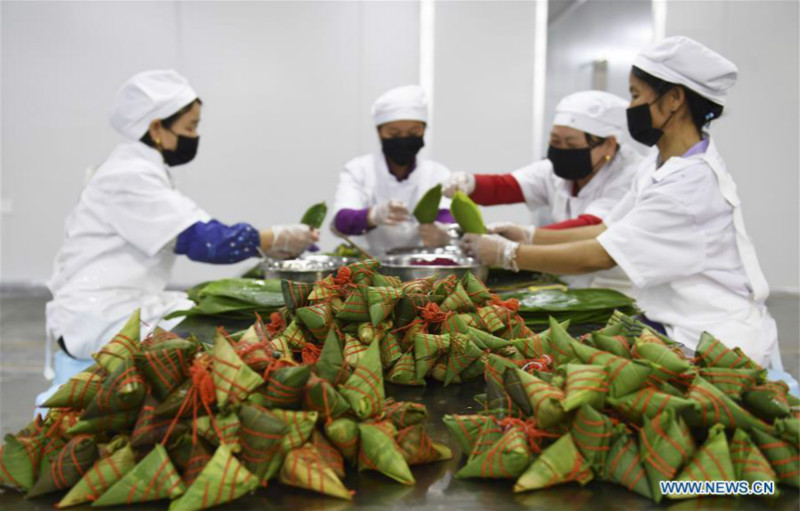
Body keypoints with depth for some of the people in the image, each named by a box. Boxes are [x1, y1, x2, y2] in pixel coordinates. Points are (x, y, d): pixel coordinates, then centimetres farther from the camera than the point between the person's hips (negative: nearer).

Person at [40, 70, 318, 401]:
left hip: (128, 304, 9)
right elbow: (203, 241, -24)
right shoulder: (130, 177, -17)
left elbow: (194, 234, 10)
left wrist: (271, 245, 1)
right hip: (100, 318, -9)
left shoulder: (143, 170, 13)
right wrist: (276, 239, -14)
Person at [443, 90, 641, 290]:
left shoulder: (632, 176, -15)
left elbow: (590, 228, -30)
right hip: (567, 289, 6)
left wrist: (529, 236, -45)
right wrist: (467, 183, -29)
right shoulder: (557, 171, 3)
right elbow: (501, 186, -7)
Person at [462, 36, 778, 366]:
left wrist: (507, 255, -17)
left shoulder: (693, 180, -23)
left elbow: (600, 256, -24)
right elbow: (608, 230, 8)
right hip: (677, 326, 7)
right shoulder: (660, 165, 6)